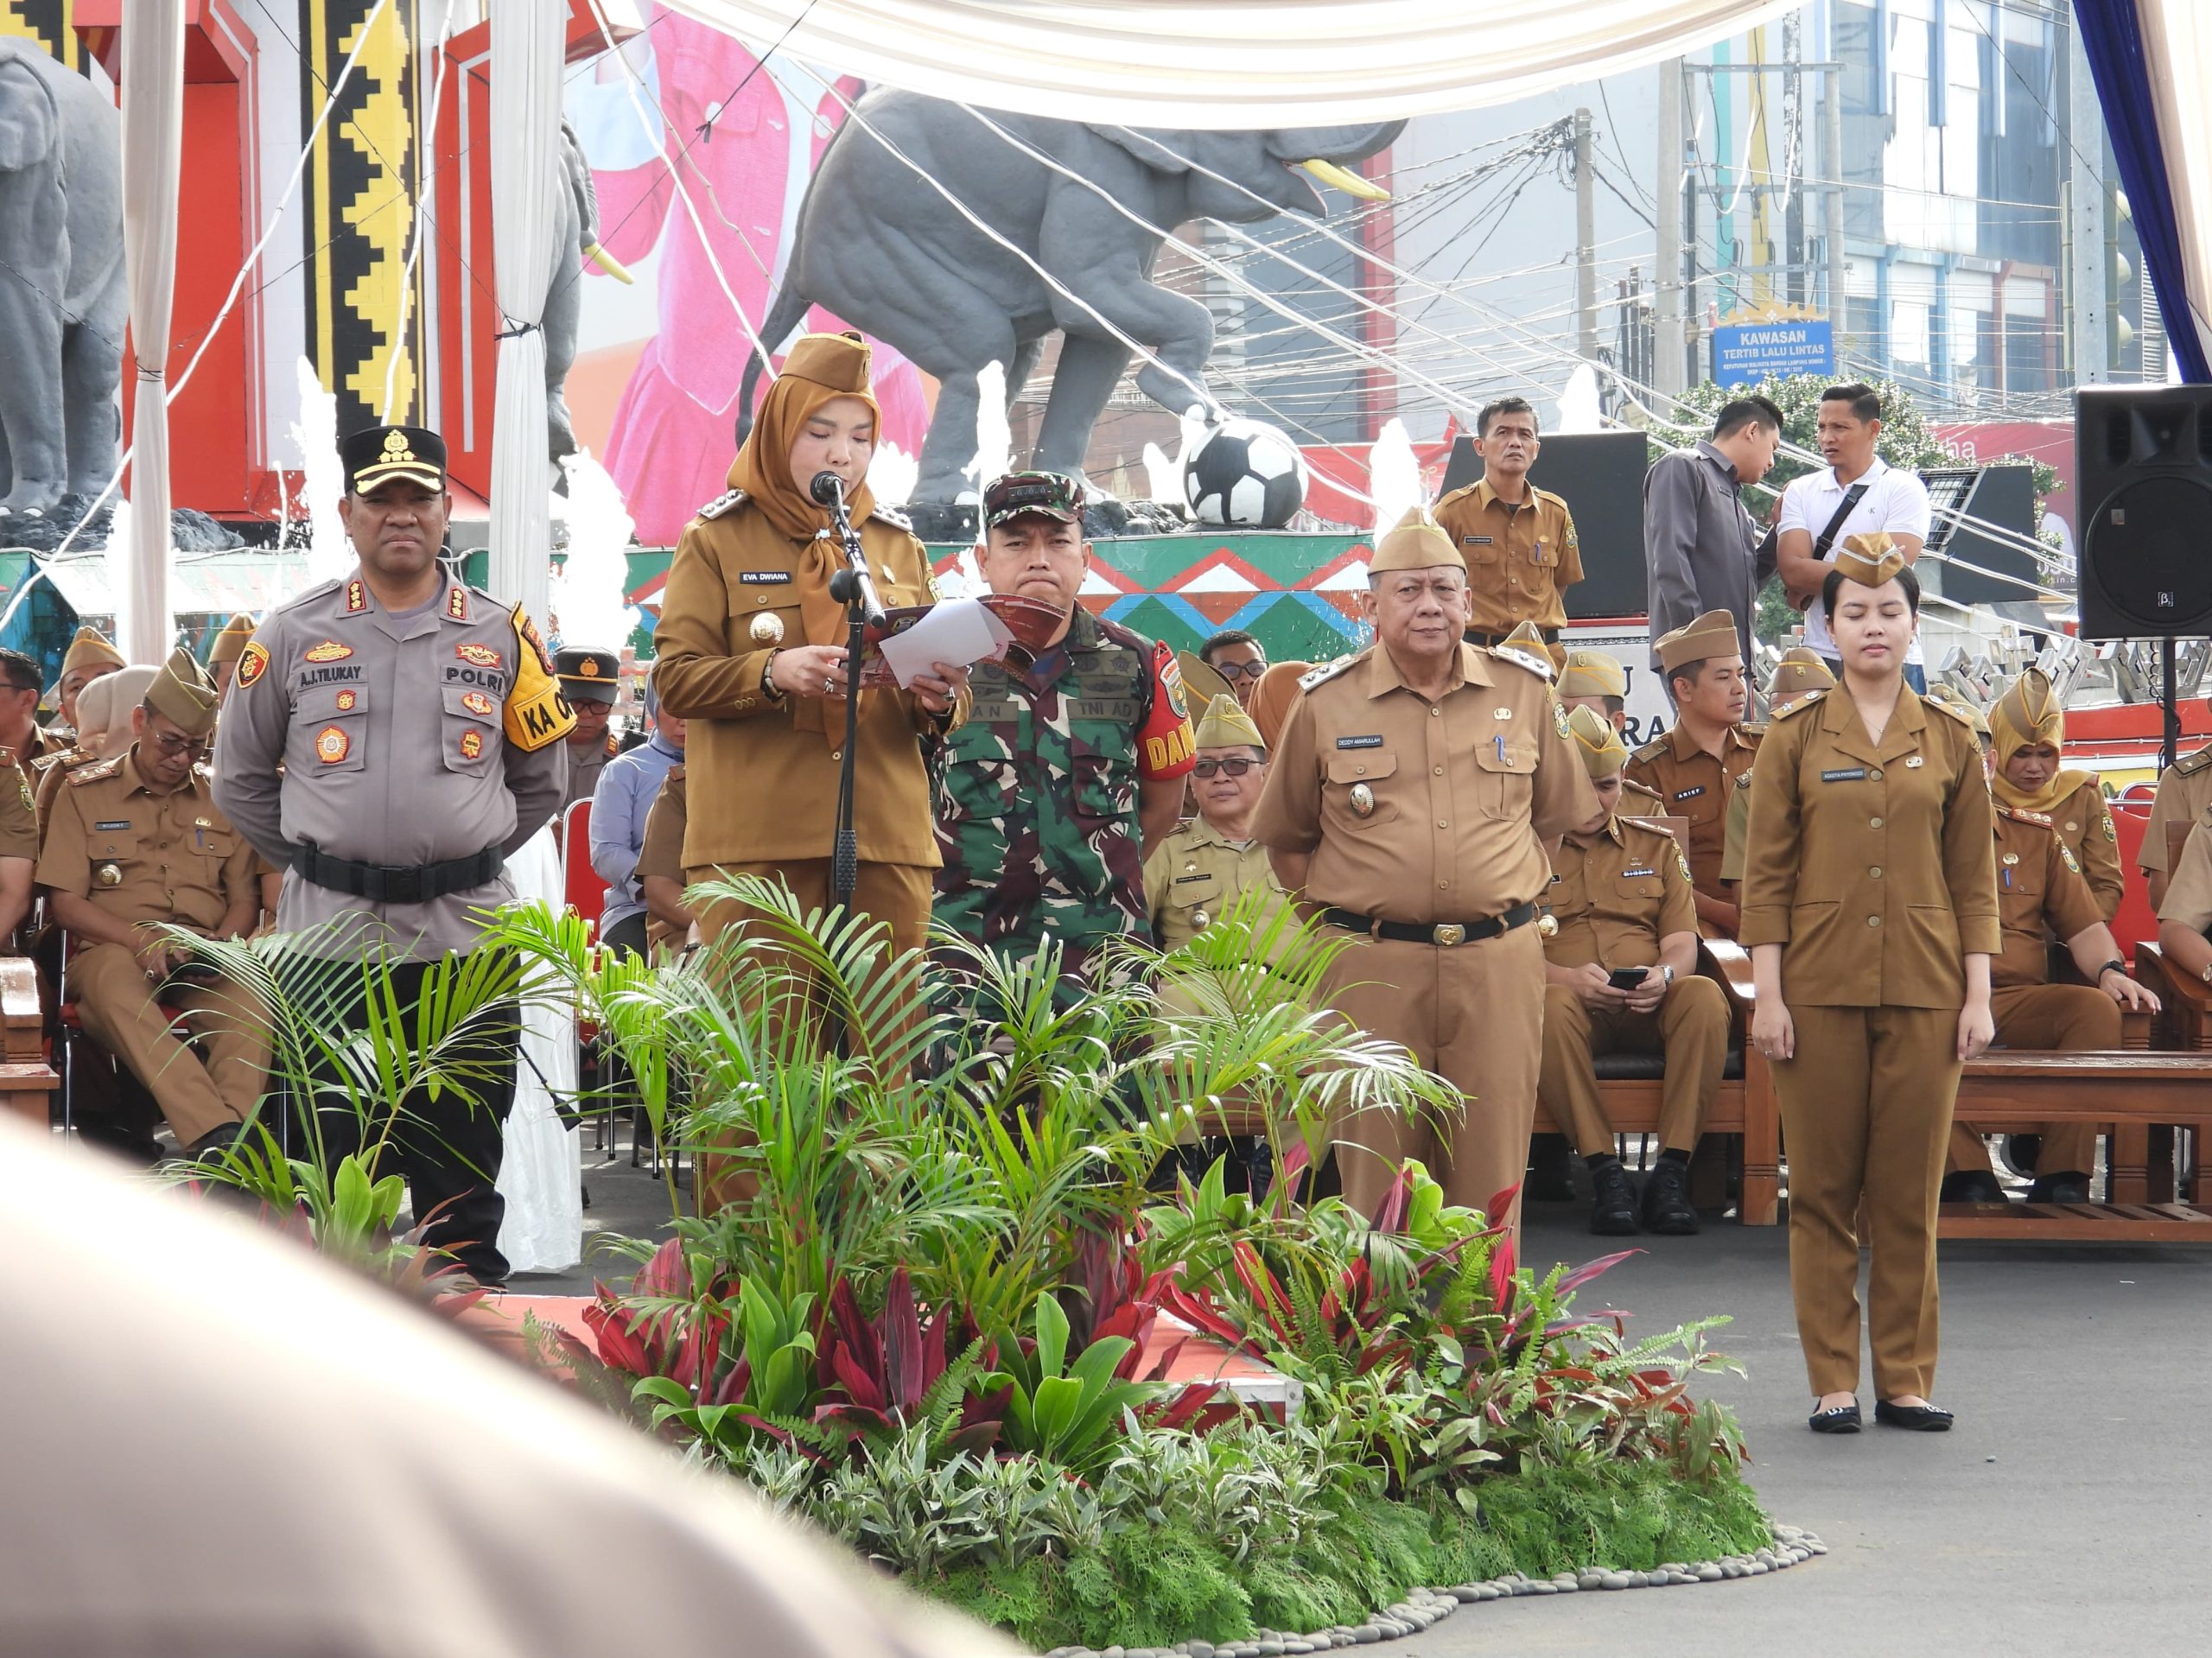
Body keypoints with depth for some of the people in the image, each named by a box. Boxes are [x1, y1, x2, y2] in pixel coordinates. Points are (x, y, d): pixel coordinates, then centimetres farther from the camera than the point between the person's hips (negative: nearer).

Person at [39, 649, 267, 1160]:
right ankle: (215, 1135, -56)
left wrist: (222, 946, -8)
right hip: (111, 950, -2)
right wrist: (140, 939, -13)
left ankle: (236, 1134, -52)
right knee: (115, 979, -41)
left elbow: (245, 897, 16)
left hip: (203, 960, 2)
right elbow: (65, 901, 4)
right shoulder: (84, 794, 11)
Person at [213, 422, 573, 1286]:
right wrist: (315, 860, 6)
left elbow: (539, 781, 15)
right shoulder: (292, 635, 5)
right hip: (330, 934, 0)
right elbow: (240, 778, 13)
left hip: (466, 939, 0)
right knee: (339, 1159, 3)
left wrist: (467, 860, 8)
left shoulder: (502, 635, 7)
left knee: (462, 1175, 4)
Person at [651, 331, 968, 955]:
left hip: (887, 835, 3)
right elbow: (675, 679, -3)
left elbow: (941, 697, 19)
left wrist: (940, 702, -6)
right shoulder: (716, 540, 8)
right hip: (756, 842, -3)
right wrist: (771, 673, -21)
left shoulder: (899, 546, 19)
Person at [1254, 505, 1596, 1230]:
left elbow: (1558, 814, 19)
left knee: (1492, 1170, 2)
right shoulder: (1326, 702, 4)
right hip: (1372, 968, -1)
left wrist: (1511, 896, 11)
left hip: (1498, 961, 1)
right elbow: (1285, 836, 14)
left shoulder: (1523, 691, 7)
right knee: (1374, 1166, 0)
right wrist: (1334, 913, 8)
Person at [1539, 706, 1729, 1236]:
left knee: (1705, 996, -31)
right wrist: (1567, 976, -21)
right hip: (1575, 1005, -2)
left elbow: (1682, 942, 11)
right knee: (1552, 1005, -39)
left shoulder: (1657, 848, 20)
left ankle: (1672, 1168, -30)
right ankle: (1602, 1168, -32)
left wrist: (1664, 975, -15)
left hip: (1650, 1011, 2)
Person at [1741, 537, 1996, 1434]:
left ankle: (1905, 1378, 10)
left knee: (1910, 1191, 3)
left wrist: (1978, 994, 1)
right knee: (1823, 1190, 1)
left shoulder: (1950, 741, 7)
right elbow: (1765, 874, 2)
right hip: (1821, 984, -1)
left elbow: (1975, 878, 7)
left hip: (1923, 989, 1)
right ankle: (1833, 1382, 7)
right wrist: (1767, 992, -5)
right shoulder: (1795, 739, 3)